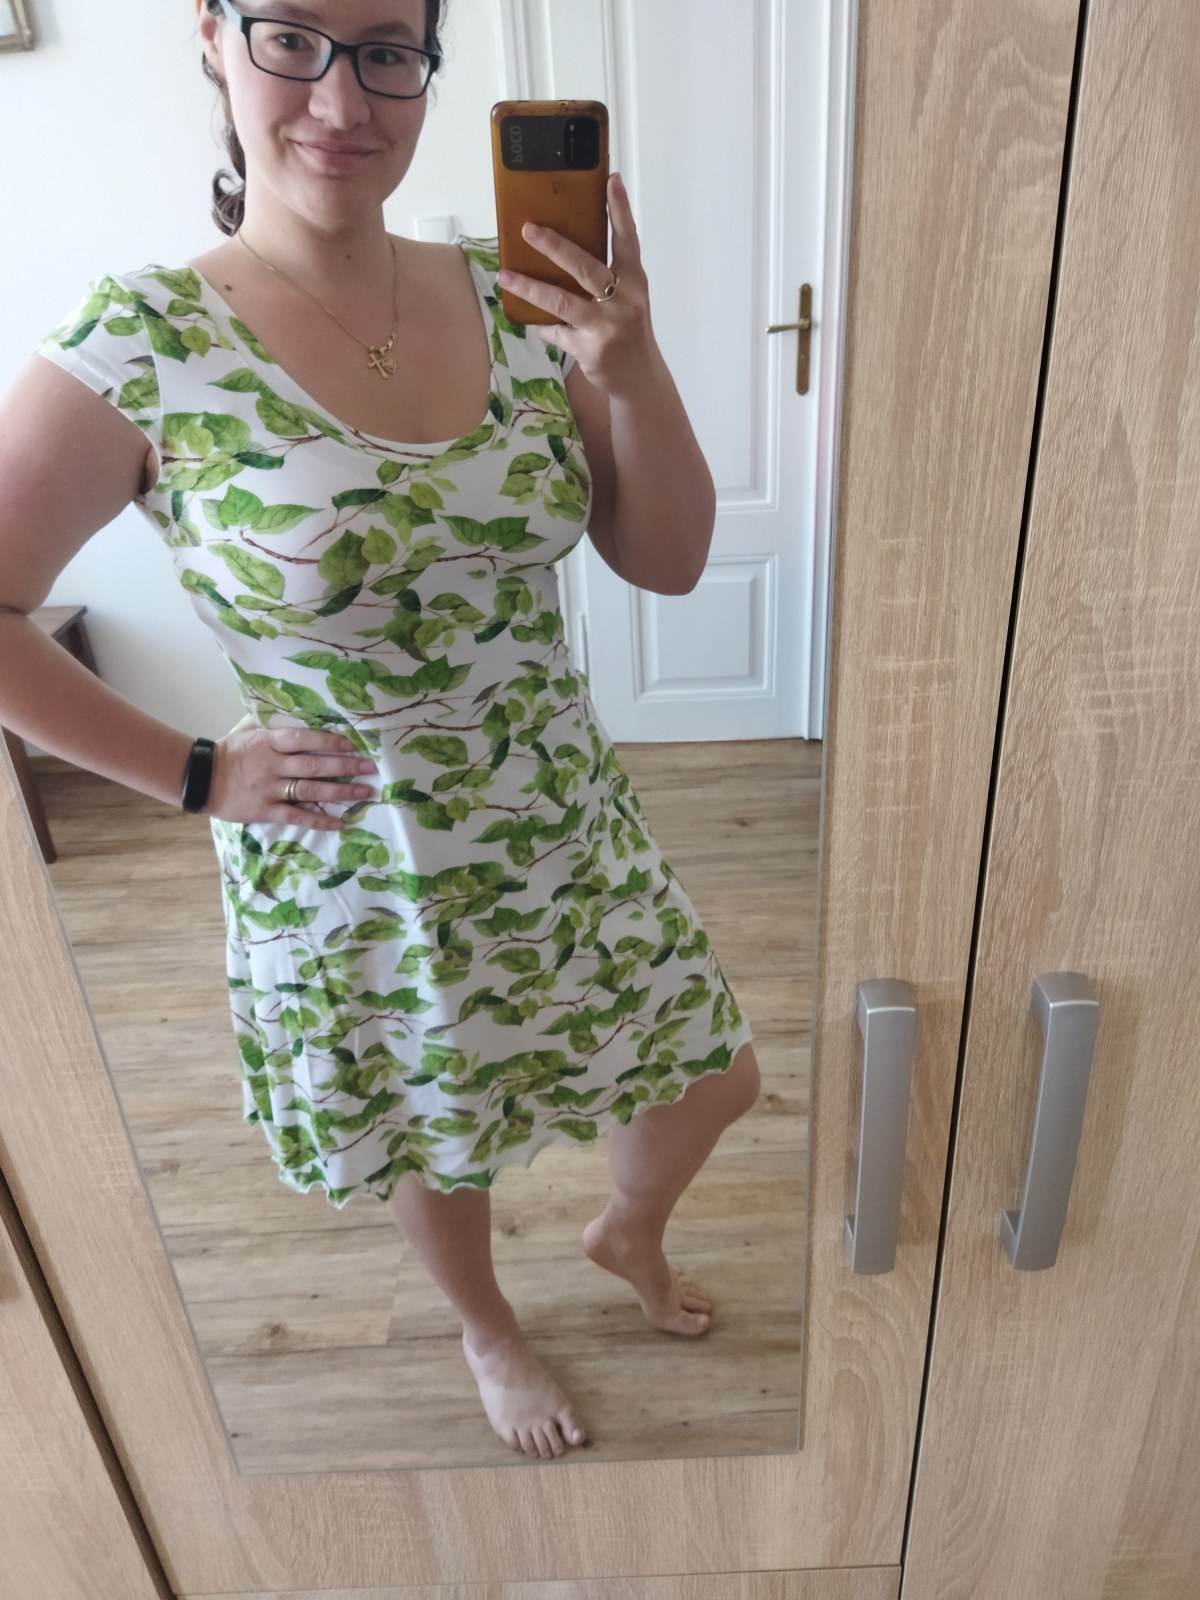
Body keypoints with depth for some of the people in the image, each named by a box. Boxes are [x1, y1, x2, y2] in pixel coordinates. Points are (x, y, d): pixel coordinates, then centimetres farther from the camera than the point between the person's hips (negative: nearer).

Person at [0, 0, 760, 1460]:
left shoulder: (511, 298, -6)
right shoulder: (143, 348, -17)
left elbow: (670, 559, -5)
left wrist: (632, 371, -20)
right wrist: (198, 775, -12)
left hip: (571, 834, 4)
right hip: (356, 883, -3)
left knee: (711, 1082, 21)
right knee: (436, 1150, 24)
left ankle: (629, 1231, 59)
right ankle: (487, 1332, 61)